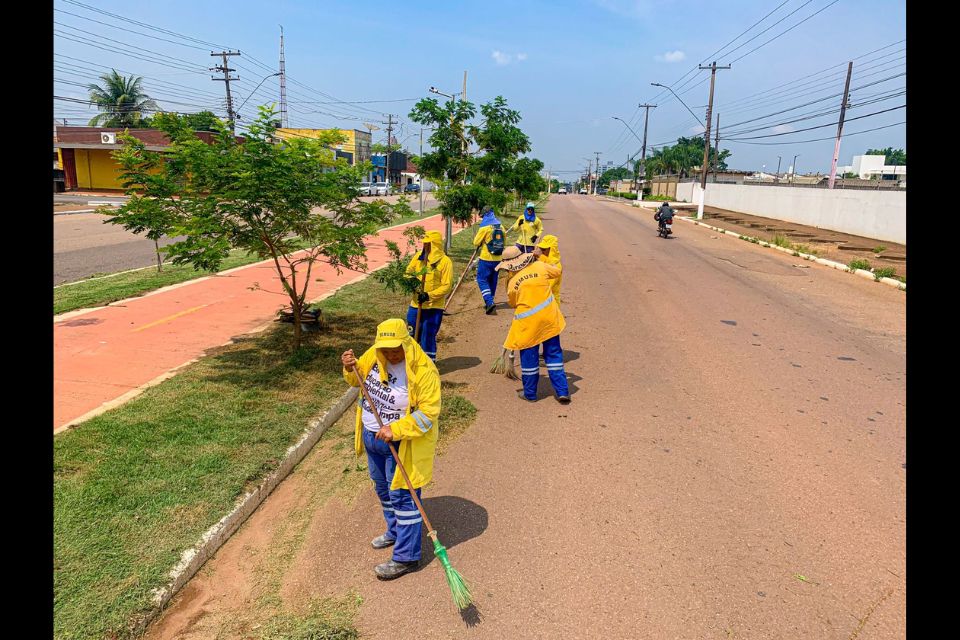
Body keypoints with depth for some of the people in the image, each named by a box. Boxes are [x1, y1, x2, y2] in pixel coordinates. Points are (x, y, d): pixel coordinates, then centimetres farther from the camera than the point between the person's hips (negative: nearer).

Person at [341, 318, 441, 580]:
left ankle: (406, 557, 14)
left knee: (402, 496, 0)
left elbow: (428, 412, -26)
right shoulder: (373, 355, -7)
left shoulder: (423, 371, -26)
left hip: (401, 444, -8)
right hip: (372, 436, 8)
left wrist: (395, 430, -33)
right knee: (383, 488, 24)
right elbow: (359, 379, 11)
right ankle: (395, 531, 47)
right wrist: (351, 369, -12)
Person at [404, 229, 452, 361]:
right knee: (411, 335, 13)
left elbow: (447, 286, -13)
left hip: (434, 307, -5)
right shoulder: (418, 257, 5)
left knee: (428, 337, 2)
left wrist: (429, 295, -23)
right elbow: (409, 271, 14)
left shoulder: (445, 261, -11)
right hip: (416, 304, 5)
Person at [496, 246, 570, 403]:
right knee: (554, 354, 11)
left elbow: (512, 303, 6)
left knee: (529, 357, 11)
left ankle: (530, 393, 21)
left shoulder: (512, 283, -8)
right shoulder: (540, 266, -4)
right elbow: (557, 272, 15)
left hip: (528, 322, -2)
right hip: (549, 318, 2)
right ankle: (562, 391, 13)